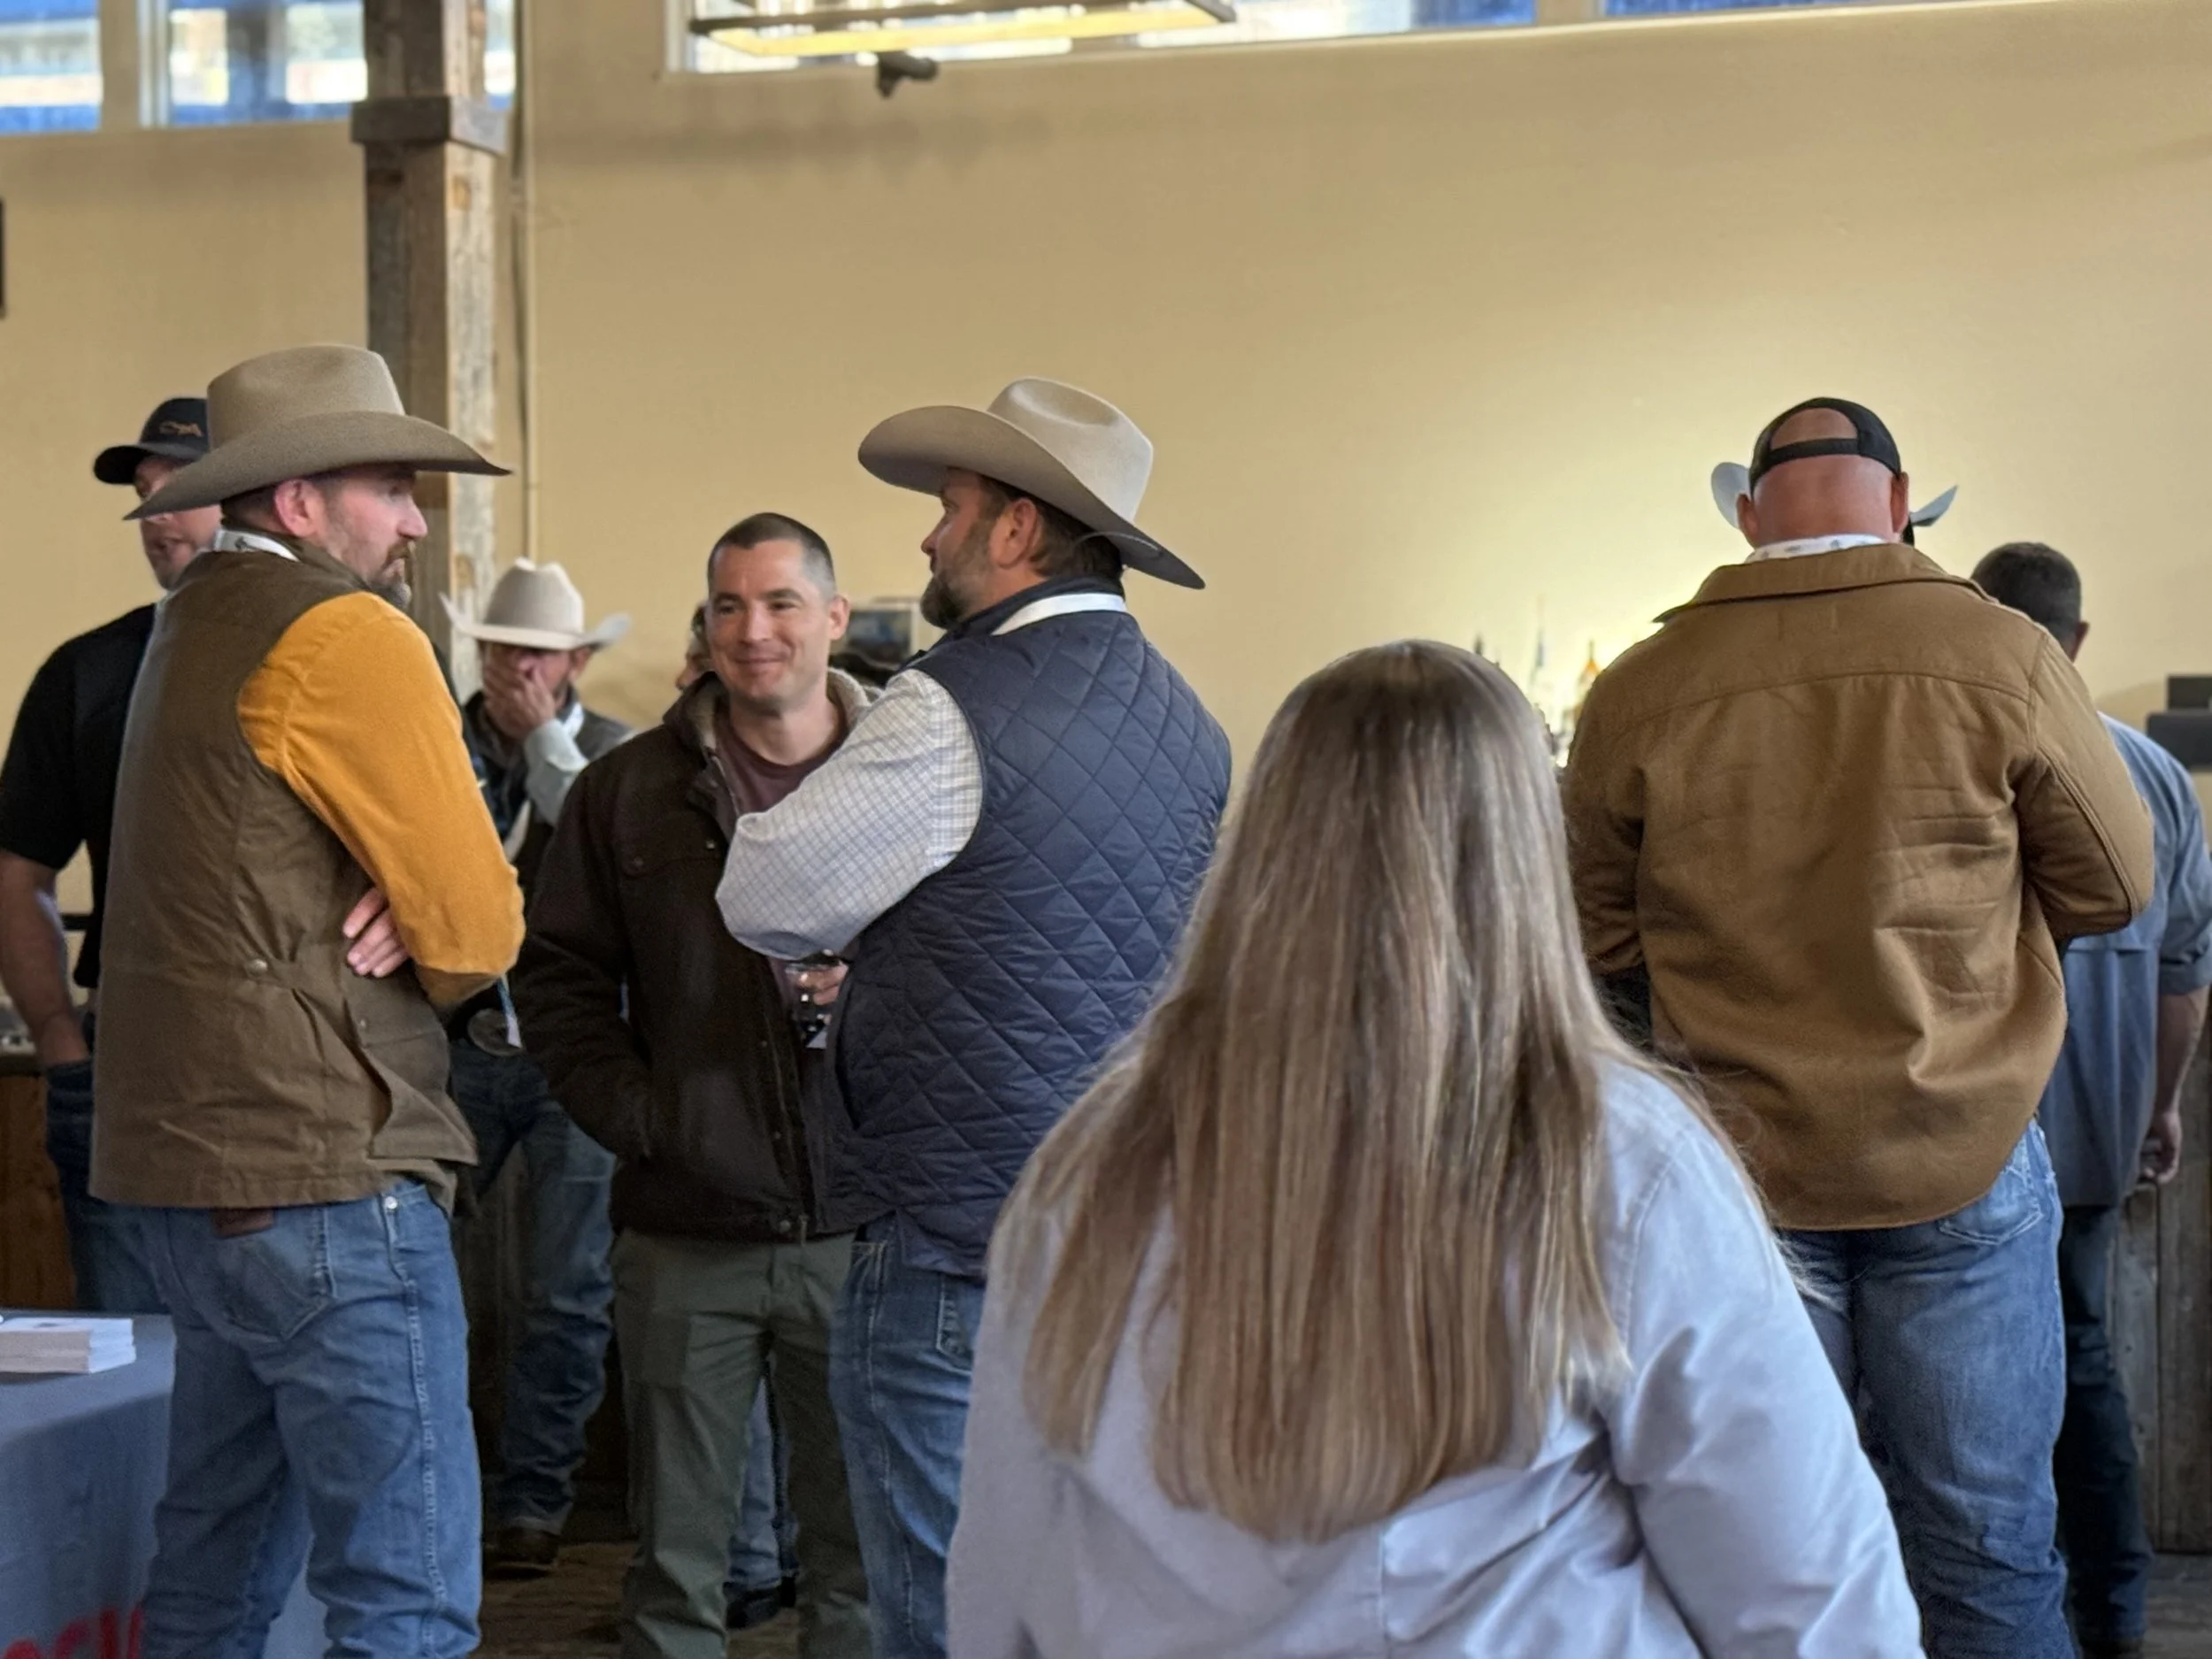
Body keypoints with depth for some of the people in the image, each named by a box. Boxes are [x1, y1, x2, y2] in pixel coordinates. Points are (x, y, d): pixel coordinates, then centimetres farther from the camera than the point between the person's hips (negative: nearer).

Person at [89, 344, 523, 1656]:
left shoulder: (195, 625, 17)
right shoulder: (348, 636, -12)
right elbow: (480, 929, -14)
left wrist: (396, 912, -3)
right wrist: (413, 936, 7)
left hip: (188, 1165, 10)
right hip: (323, 1174, -10)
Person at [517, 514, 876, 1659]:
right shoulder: (628, 791, 7)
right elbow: (558, 976, 8)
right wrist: (632, 1115, -6)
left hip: (856, 1228, -1)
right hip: (685, 1232, 1)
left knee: (859, 1557, 8)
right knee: (676, 1561, 8)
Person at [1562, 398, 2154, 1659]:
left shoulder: (1636, 693, -7)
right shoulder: (2004, 660, -11)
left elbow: (1604, 943, 3)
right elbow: (2113, 888, 2)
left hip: (1738, 1167, 2)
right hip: (1966, 1168, -1)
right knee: (1987, 1545, 9)